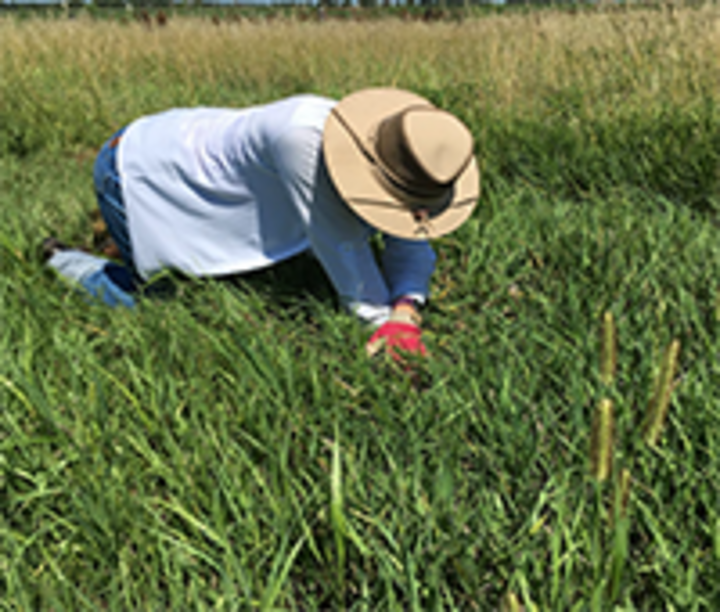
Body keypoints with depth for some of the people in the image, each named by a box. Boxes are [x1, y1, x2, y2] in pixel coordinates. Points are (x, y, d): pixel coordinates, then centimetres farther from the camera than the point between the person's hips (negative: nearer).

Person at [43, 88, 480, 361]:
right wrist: (382, 317, -25)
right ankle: (61, 260, 19)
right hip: (137, 166, -8)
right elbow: (337, 241, -35)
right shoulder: (301, 134, -43)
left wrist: (406, 312, -32)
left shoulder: (392, 161, -19)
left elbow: (411, 242, -13)